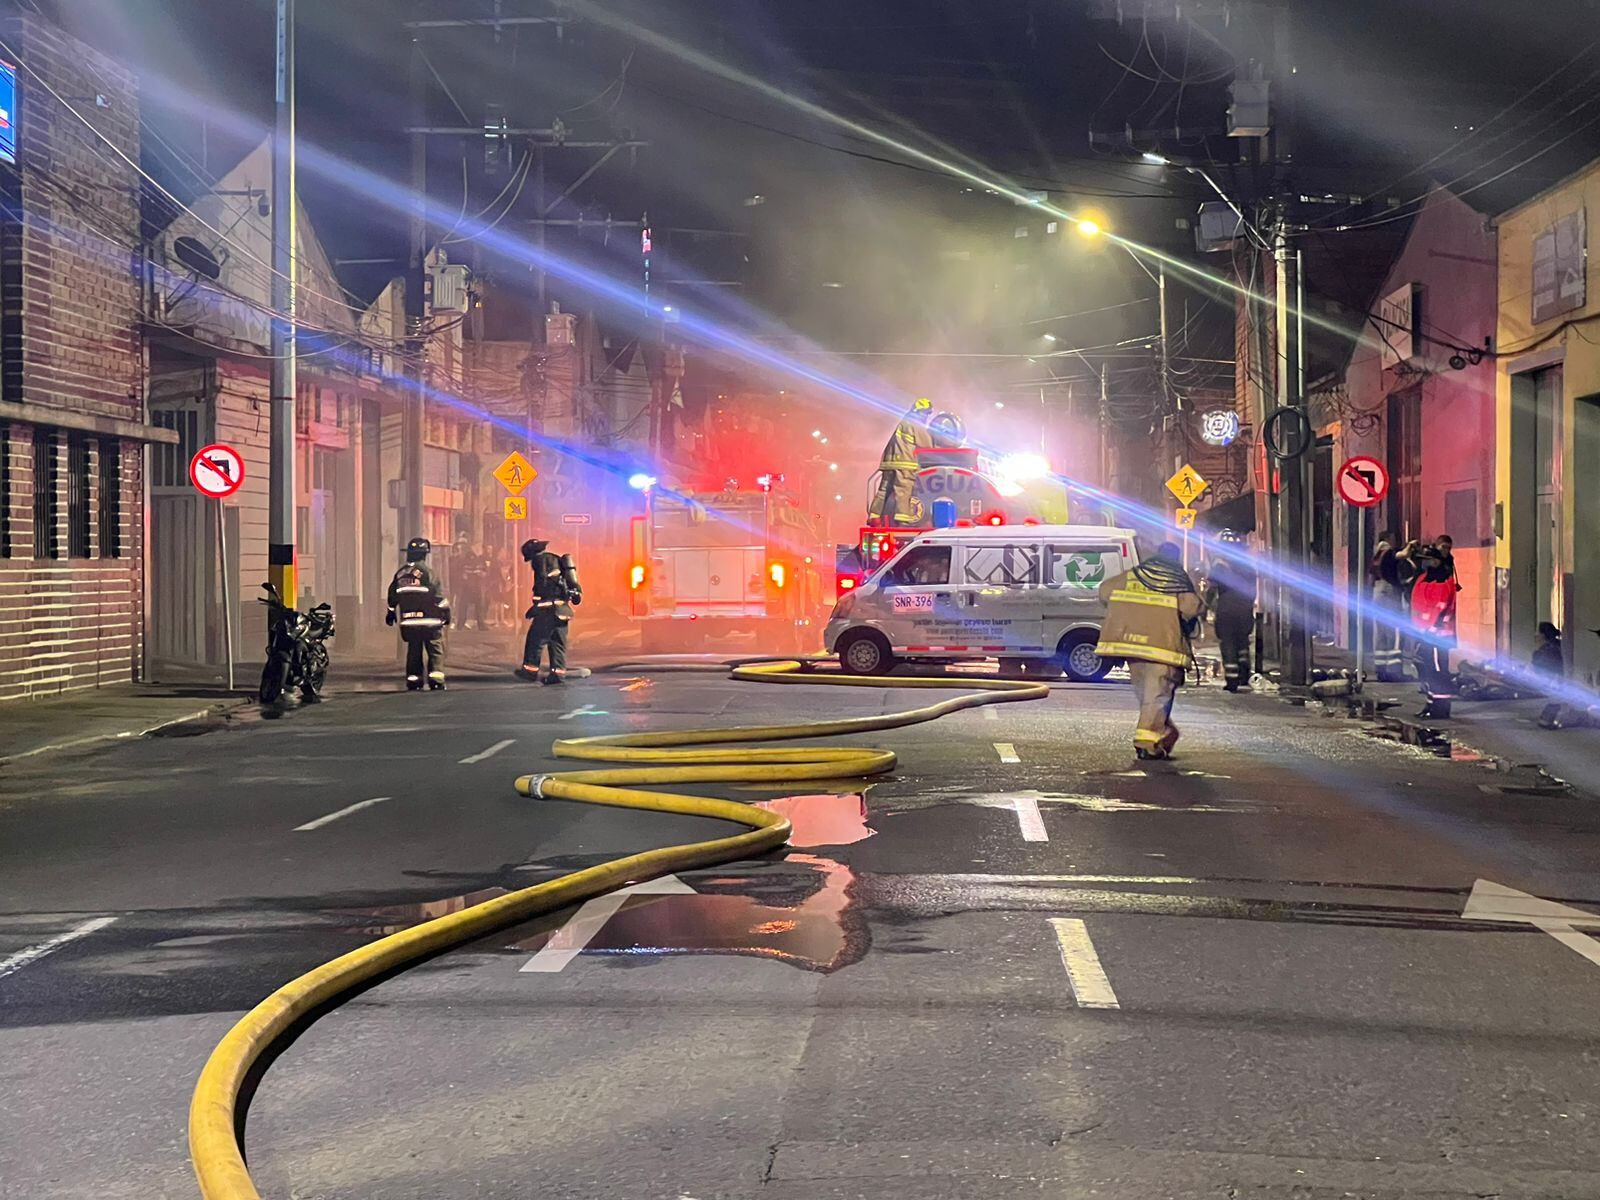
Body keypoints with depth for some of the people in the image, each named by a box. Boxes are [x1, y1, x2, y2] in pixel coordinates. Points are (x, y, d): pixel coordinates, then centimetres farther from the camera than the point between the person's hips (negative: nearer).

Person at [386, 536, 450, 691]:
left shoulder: (400, 573, 10)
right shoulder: (427, 571, -8)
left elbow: (393, 596, 19)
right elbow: (438, 595, -11)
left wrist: (391, 613, 32)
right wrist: (446, 611, -2)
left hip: (407, 621, 5)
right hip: (428, 619, -5)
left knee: (413, 651, 13)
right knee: (436, 650, 0)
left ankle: (413, 682, 11)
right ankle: (436, 681, -10)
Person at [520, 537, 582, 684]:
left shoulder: (541, 559, -3)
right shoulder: (557, 560, 23)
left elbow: (543, 583, -14)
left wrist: (535, 606, -13)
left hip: (549, 608, -9)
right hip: (563, 609, 9)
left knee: (535, 639, -2)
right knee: (558, 642, 8)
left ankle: (530, 670, -1)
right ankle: (558, 673, 3)